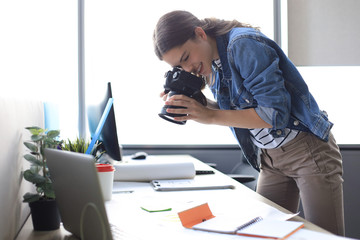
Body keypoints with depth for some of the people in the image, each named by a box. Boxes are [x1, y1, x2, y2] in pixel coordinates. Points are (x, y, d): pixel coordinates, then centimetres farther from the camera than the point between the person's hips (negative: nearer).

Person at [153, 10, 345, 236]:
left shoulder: (244, 45, -21)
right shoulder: (212, 66, 4)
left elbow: (275, 113, -26)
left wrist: (210, 116, -26)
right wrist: (195, 104, -5)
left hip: (308, 149, -7)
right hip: (270, 158, 8)